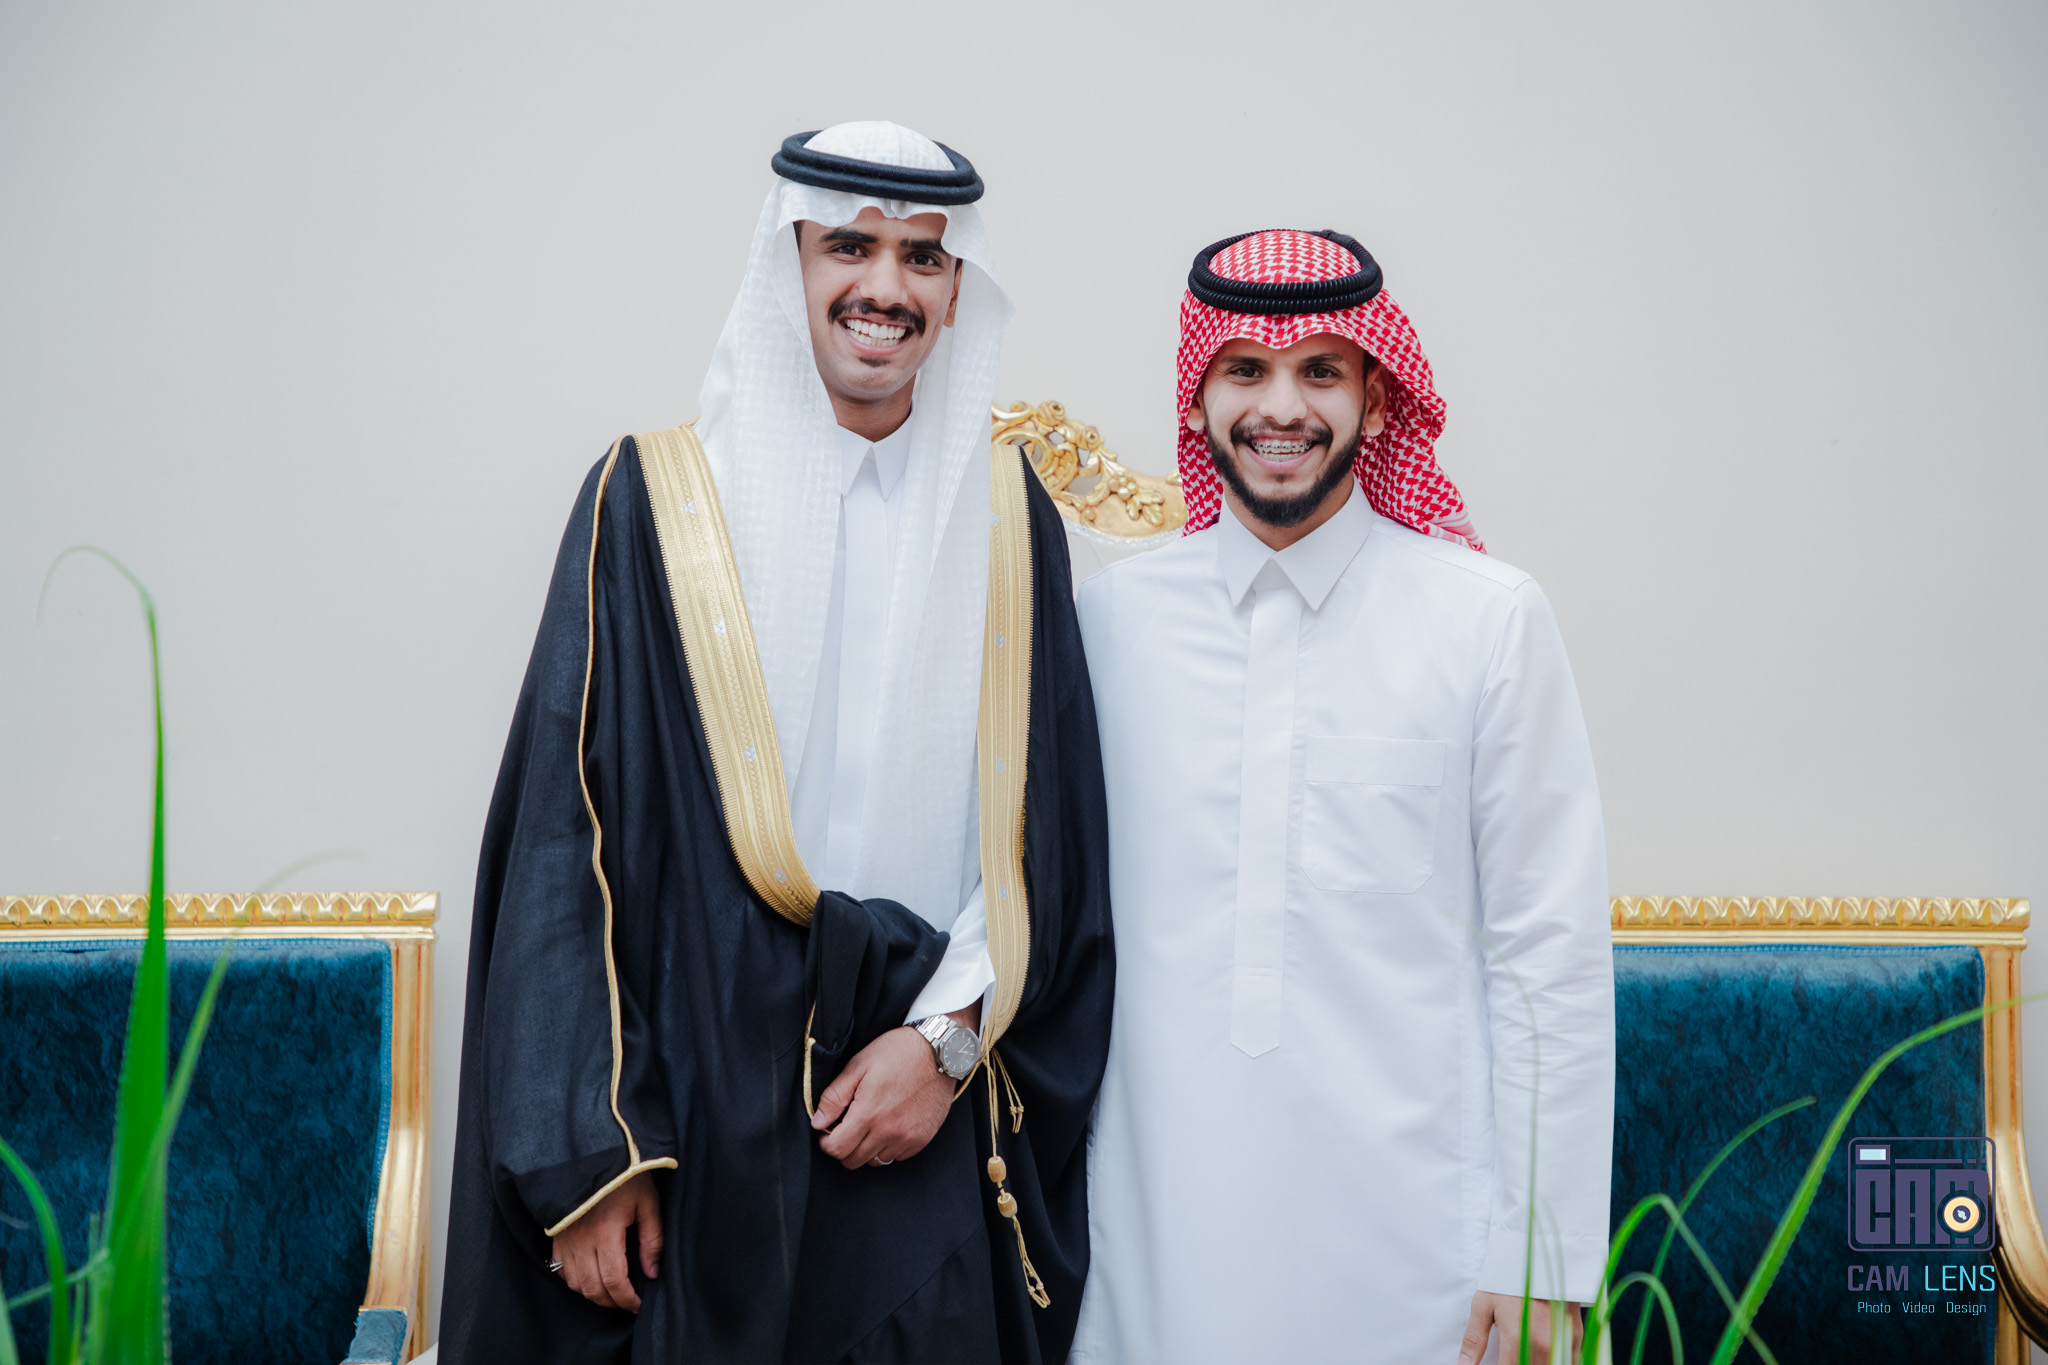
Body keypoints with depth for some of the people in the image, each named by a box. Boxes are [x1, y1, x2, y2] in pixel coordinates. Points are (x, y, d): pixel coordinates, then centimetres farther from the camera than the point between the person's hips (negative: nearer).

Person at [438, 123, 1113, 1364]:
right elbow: (567, 840, -5)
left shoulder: (1006, 516, 5)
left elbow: (1051, 833, 5)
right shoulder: (658, 501, -2)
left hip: (935, 1133, 2)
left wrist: (953, 1035, -7)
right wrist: (585, 1154, -9)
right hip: (706, 1119, -2)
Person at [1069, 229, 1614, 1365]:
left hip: (1410, 1229, -1)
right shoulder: (1113, 613, 2)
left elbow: (1552, 957, -3)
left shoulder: (1492, 619, -4)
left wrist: (1539, 1265, -4)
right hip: (1163, 1232, 2)